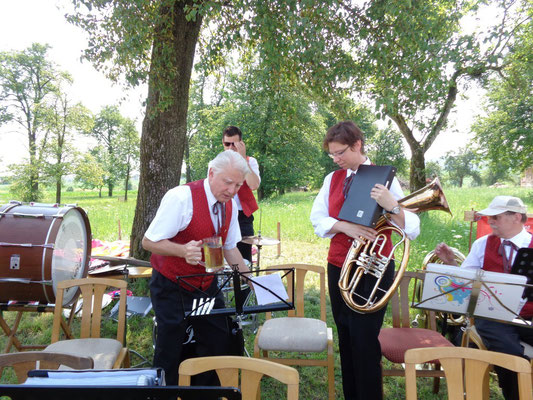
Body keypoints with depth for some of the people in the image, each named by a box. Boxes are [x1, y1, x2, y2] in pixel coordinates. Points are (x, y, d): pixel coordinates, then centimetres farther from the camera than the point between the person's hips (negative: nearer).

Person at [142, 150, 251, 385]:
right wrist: (183, 250, -38)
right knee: (170, 353, 4)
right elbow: (149, 241, -21)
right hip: (172, 288, -6)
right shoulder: (181, 197, -24)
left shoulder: (230, 205, -1)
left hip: (207, 286, 6)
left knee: (219, 344, 9)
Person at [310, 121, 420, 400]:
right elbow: (317, 218, 0)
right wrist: (345, 226, -18)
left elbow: (411, 230, -14)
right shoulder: (333, 179, 4)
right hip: (338, 267, 5)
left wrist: (391, 204, -34)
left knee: (364, 341, -1)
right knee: (346, 338, 16)